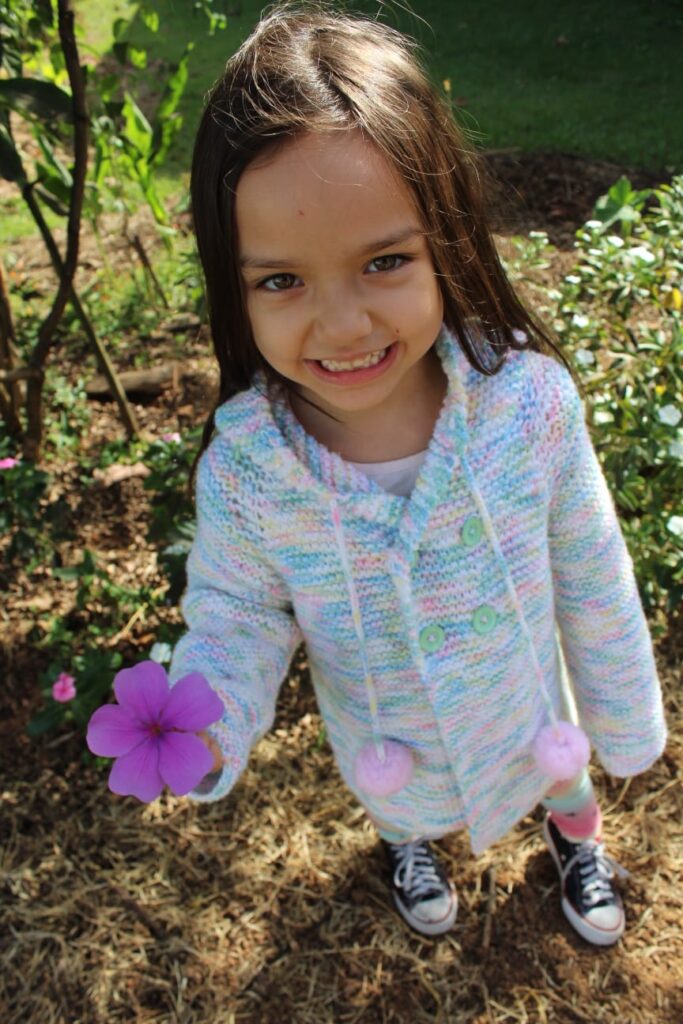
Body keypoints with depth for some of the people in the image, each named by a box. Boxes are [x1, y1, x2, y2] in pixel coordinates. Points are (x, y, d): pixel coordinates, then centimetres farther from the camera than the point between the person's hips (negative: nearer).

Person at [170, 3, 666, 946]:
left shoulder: (528, 397, -32)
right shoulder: (243, 465, -31)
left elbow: (591, 575, -17)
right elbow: (240, 609, -14)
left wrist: (625, 716, -3)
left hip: (525, 701, 0)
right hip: (385, 743, 1)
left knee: (562, 775, 33)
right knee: (397, 803, 35)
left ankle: (577, 838, 72)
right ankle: (411, 845, 74)